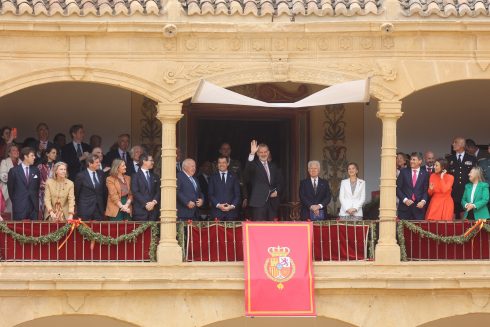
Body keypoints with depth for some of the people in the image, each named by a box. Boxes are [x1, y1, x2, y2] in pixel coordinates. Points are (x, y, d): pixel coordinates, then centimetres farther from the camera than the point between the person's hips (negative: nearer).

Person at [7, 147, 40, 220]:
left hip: (33, 206, 3)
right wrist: (15, 202, 7)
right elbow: (10, 189, 5)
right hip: (19, 207, -3)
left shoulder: (35, 170, 10)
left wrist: (36, 200, 14)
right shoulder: (14, 171, -2)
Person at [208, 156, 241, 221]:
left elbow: (237, 194, 8)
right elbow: (210, 194, 6)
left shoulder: (234, 177, 12)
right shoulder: (213, 177, 11)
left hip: (231, 211, 0)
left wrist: (232, 206, -7)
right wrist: (218, 205, -9)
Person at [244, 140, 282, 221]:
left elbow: (279, 183, 21)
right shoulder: (254, 165, 1)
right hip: (259, 202, -5)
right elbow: (248, 168, -24)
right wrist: (252, 154, -35)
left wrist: (277, 192, 1)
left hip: (272, 203, 5)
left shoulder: (273, 166, 18)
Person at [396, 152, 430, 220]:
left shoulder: (425, 174, 8)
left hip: (418, 207, 0)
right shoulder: (404, 172, 8)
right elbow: (398, 188, 4)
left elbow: (426, 191, 5)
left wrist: (423, 201, -12)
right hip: (404, 207, 0)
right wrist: (405, 200, -8)